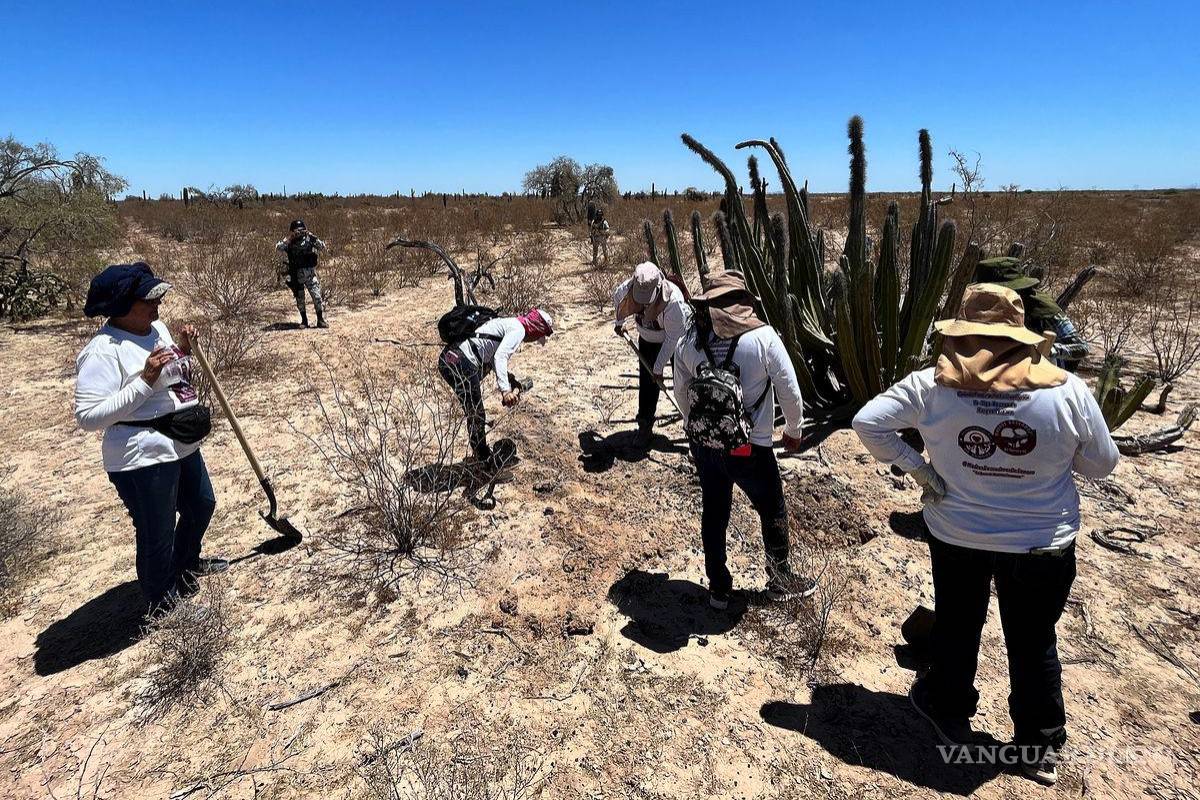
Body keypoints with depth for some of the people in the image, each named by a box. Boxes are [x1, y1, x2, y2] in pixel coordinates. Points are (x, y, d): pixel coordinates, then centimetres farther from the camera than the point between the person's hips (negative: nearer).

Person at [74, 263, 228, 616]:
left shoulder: (157, 328, 6)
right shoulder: (102, 351, -20)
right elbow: (88, 415, -25)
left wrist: (183, 350, 1)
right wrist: (145, 379, -29)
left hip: (183, 446, 10)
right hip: (143, 459, -9)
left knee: (202, 505, 28)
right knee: (158, 537, 5)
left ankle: (187, 565, 55)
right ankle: (163, 605, 28)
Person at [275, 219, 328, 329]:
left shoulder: (309, 239, -1)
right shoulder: (289, 242, -1)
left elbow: (323, 247, -12)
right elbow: (278, 248, -17)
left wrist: (313, 237, -24)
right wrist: (289, 239, -25)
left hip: (310, 273, -1)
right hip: (296, 275, 1)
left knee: (317, 296, -6)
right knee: (300, 299, 8)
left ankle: (320, 320, 5)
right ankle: (304, 321, 20)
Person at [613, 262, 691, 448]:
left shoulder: (673, 300, -41)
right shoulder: (626, 289, -28)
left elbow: (672, 339, -30)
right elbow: (617, 299, 1)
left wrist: (659, 367, -24)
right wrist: (619, 323, 15)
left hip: (677, 339, -3)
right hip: (648, 340, 4)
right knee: (647, 383, 2)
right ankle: (645, 426, 15)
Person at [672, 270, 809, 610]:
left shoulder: (688, 342, -4)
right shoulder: (763, 337, -14)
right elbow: (790, 390, -8)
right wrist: (794, 429, 10)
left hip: (704, 445, 4)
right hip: (750, 449, -3)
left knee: (713, 514, 21)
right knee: (773, 513, 21)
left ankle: (718, 588, 36)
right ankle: (779, 580, 41)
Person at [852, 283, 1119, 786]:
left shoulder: (931, 386, -18)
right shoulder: (1067, 391, -16)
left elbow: (867, 423, -16)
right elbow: (1102, 465, -4)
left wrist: (917, 468, -10)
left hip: (956, 535, 0)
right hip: (1043, 542, 0)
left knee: (956, 628, 23)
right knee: (1034, 643, 20)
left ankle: (950, 715, 45)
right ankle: (1041, 748, 38)